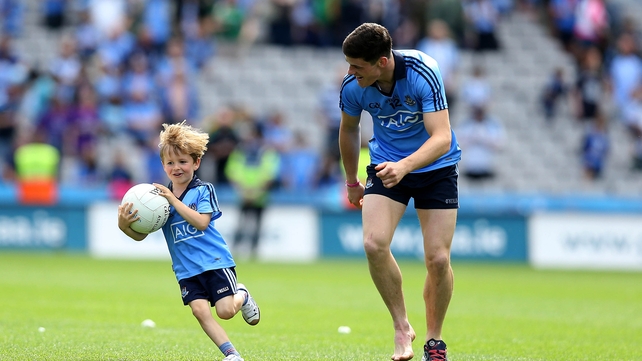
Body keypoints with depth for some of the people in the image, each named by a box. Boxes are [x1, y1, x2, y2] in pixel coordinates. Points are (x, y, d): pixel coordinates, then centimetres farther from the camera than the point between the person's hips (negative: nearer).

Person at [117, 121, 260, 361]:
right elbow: (141, 235, 1)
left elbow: (201, 222, -22)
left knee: (225, 311, -9)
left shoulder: (203, 190, -6)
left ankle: (242, 296, 27)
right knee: (200, 311, -13)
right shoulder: (160, 196, 3)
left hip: (215, 261, -3)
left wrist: (174, 200, -25)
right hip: (186, 269, 3)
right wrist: (124, 226, -22)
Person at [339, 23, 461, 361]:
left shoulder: (423, 73, -29)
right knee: (374, 244, -21)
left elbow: (442, 138, -34)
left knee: (438, 258, -9)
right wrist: (352, 182, 16)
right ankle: (402, 327, -2)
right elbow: (349, 130, 6)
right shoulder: (352, 86, -17)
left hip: (436, 166, -2)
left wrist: (404, 166, -50)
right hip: (386, 165, 2)